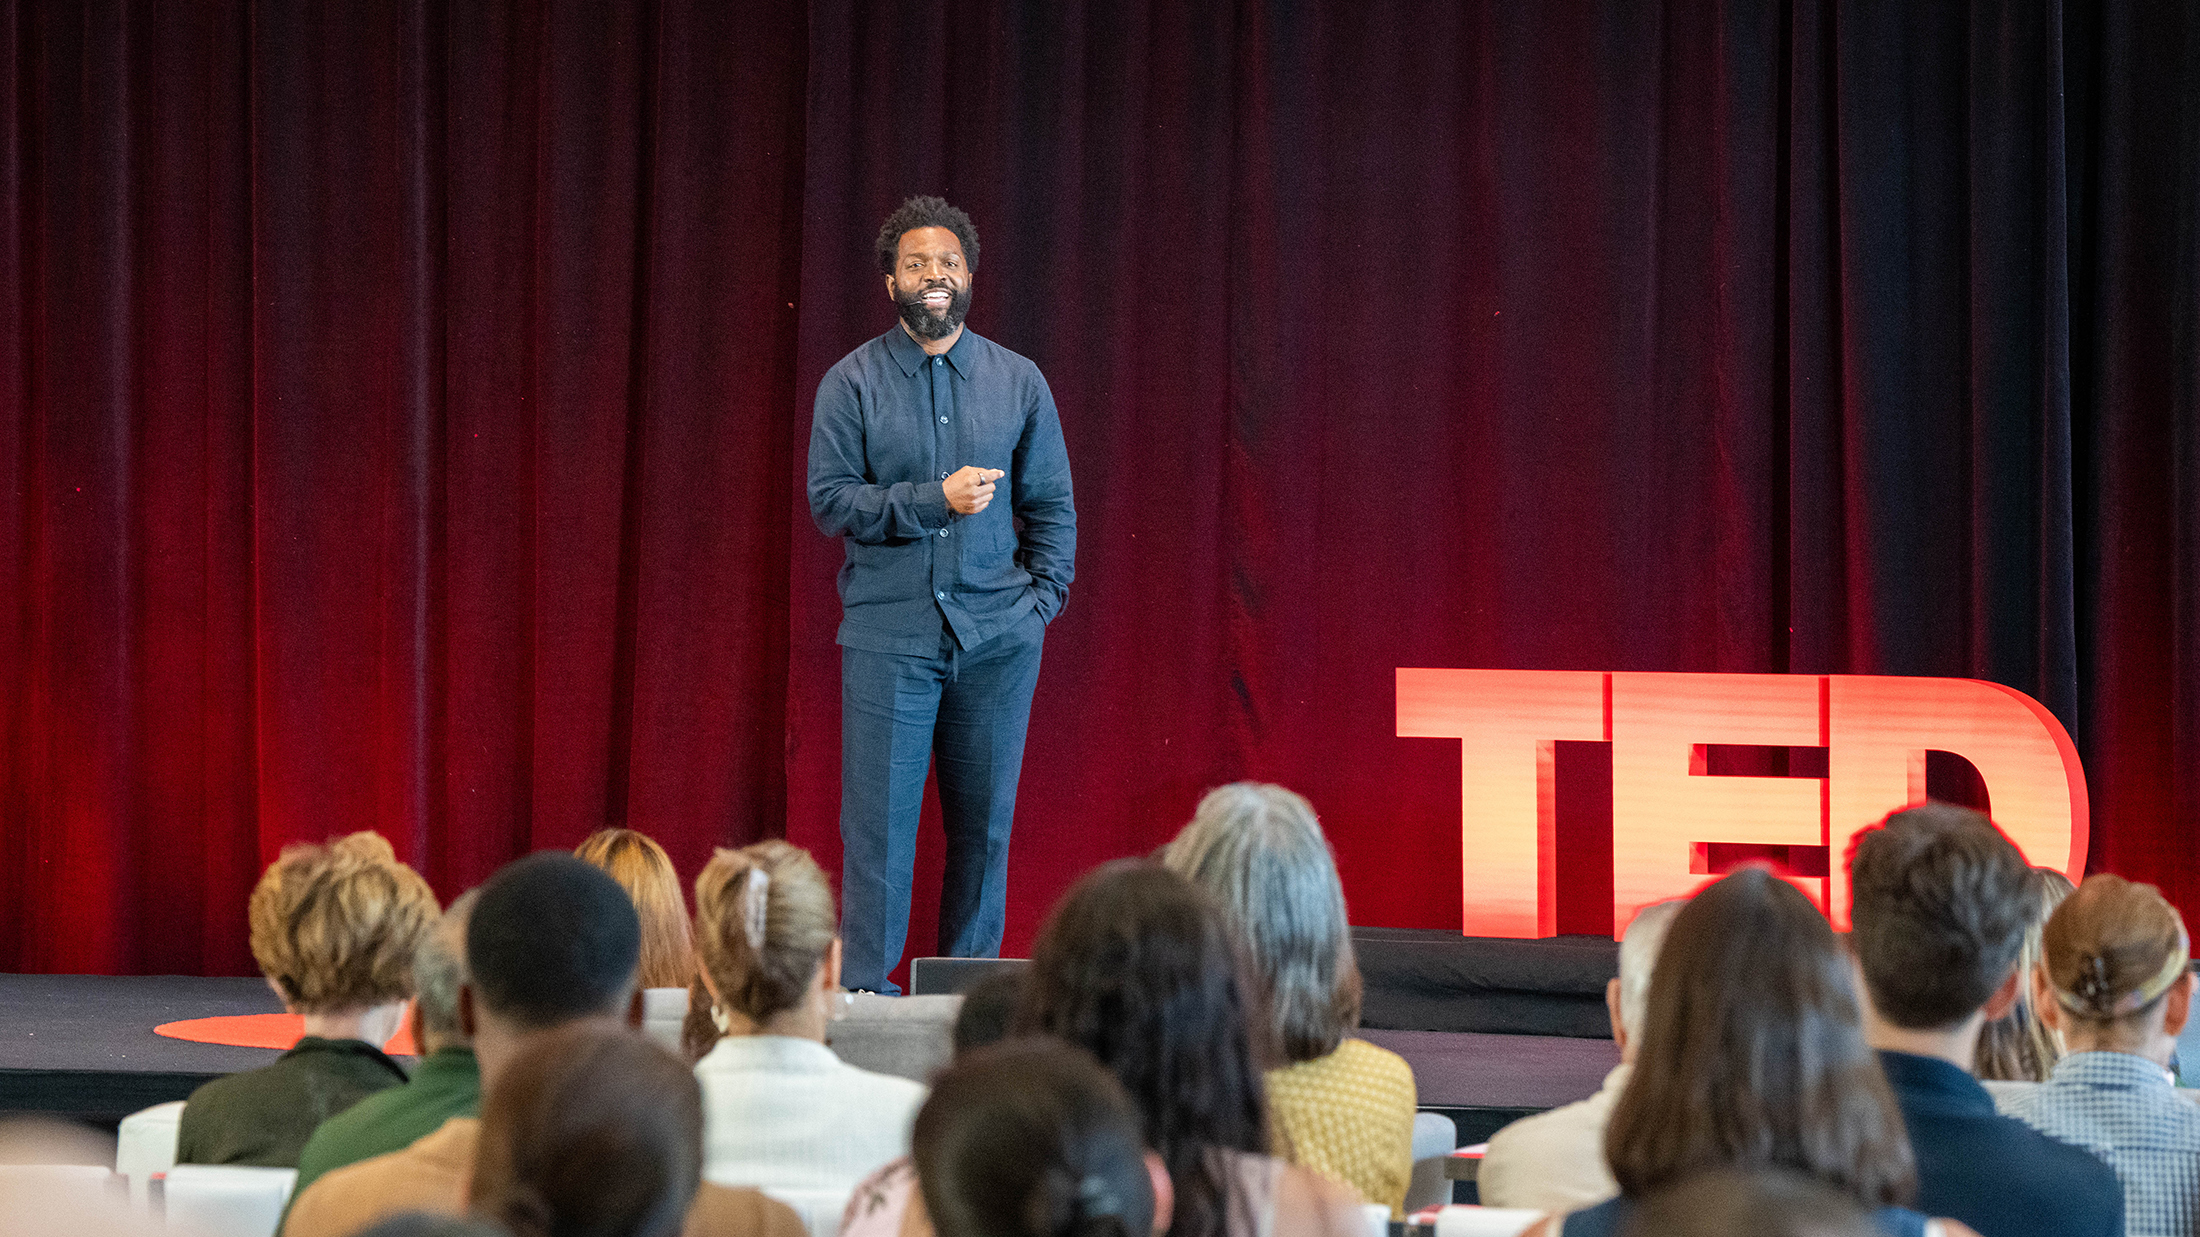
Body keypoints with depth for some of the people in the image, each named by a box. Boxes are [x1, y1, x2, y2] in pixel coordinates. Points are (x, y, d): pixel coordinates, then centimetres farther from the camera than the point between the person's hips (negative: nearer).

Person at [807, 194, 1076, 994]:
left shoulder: (1018, 381, 9)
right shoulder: (853, 382, 2)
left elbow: (1052, 504, 13)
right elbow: (831, 503, -4)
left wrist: (1044, 597, 1)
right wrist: (936, 499, -14)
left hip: (997, 635, 2)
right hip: (888, 634, -2)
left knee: (984, 821, 4)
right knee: (880, 817, -5)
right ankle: (865, 989, 0)